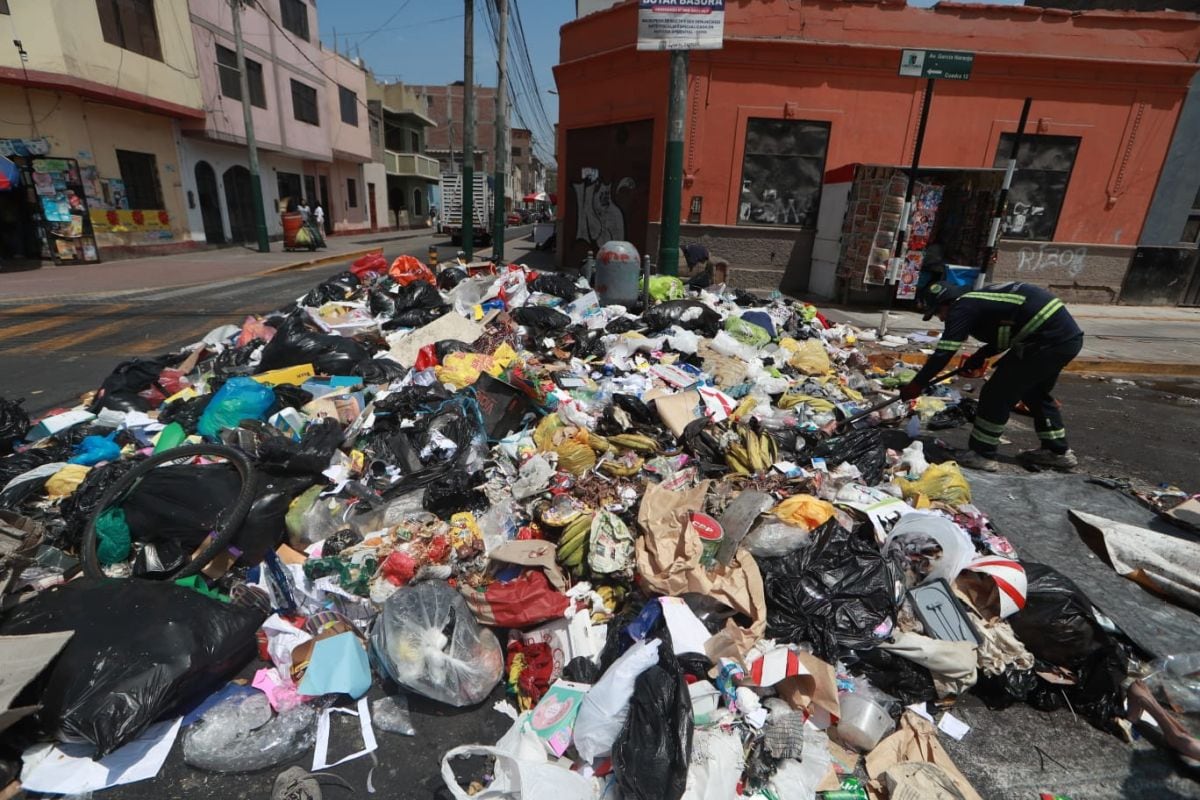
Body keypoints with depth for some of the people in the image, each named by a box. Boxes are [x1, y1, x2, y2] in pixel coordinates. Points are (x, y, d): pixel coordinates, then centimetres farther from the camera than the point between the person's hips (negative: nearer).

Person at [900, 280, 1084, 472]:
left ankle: (982, 455, 7)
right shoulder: (978, 298, 18)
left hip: (1050, 340, -10)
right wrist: (982, 355, 19)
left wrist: (916, 385, -7)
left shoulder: (962, 307, -9)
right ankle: (1058, 451, 38)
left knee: (997, 393, -1)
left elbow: (944, 352, -13)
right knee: (1035, 392, 26)